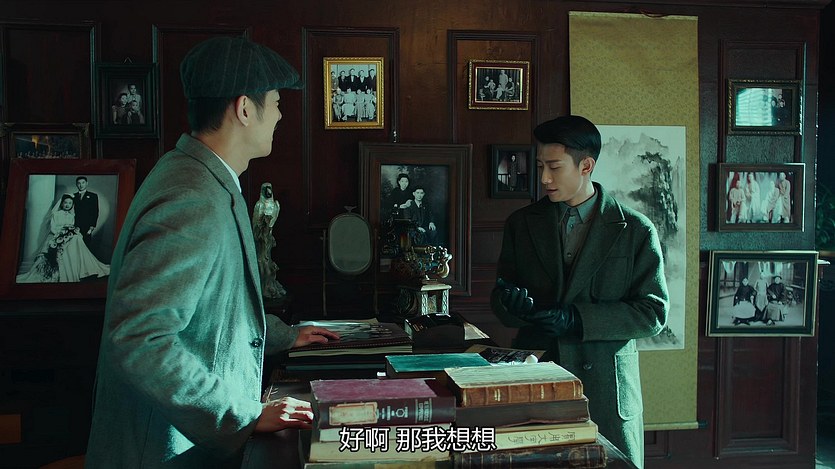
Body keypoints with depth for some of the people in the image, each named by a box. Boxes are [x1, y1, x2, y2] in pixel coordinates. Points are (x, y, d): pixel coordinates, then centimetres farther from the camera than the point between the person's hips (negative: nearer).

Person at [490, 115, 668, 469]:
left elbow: (653, 311, -5)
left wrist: (578, 319, -17)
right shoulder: (521, 224, 6)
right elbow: (500, 300, 9)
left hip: (606, 386, -1)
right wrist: (513, 305, -15)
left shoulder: (636, 230, -2)